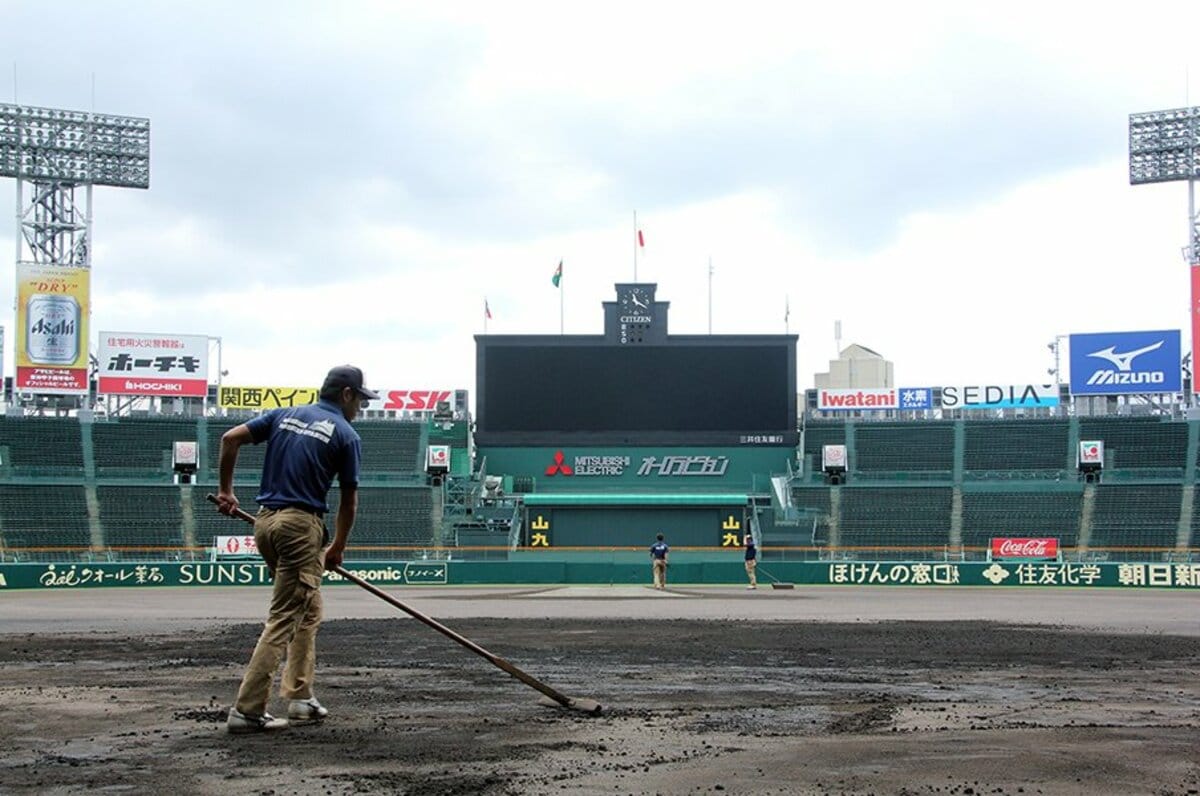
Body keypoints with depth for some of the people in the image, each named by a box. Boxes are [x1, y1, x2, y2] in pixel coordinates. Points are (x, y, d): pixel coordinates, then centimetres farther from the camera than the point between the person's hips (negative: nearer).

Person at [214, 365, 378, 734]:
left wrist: (226, 490, 13)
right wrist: (337, 548, 14)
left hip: (265, 520, 7)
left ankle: (300, 697, 18)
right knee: (285, 617, -5)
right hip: (301, 524, -7)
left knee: (308, 610, 19)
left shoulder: (284, 415, 14)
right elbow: (349, 499, 2)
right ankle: (247, 710, -9)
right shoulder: (346, 435, -1)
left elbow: (230, 438, 5)